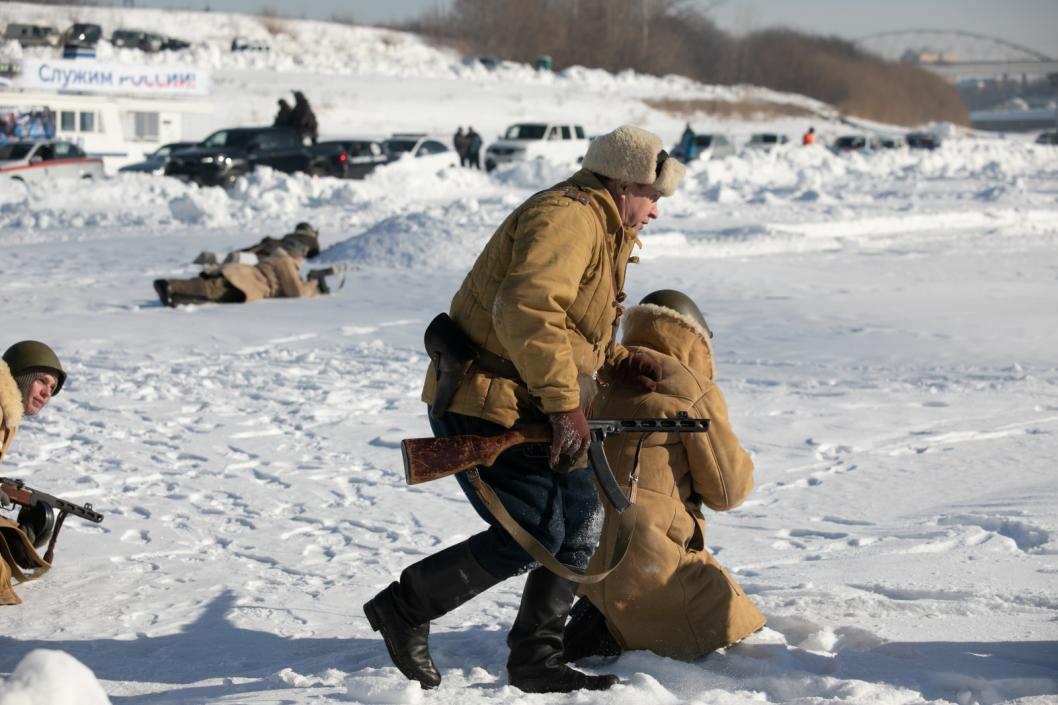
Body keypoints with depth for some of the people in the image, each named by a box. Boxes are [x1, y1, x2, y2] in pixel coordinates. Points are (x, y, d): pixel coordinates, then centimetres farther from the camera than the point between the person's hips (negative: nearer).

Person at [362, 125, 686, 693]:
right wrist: (564, 405, -30)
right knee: (532, 533, -13)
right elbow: (526, 311, -32)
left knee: (579, 521, 9)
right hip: (483, 406, -11)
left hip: (523, 410, 11)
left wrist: (619, 362, 9)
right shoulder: (565, 218, -17)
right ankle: (405, 609, 1)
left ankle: (535, 659, 15)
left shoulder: (600, 232, 19)